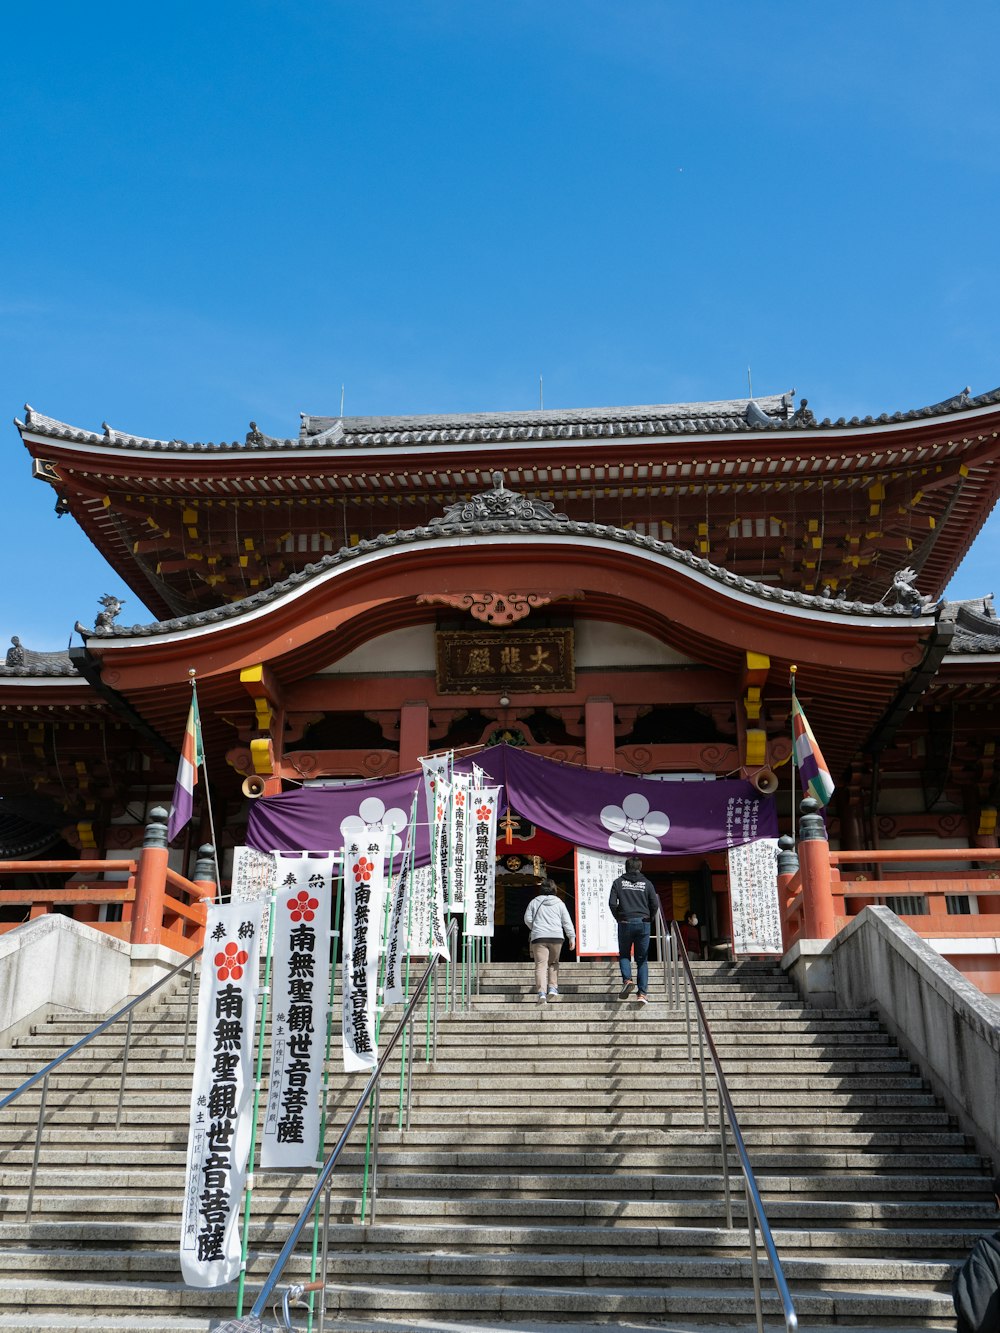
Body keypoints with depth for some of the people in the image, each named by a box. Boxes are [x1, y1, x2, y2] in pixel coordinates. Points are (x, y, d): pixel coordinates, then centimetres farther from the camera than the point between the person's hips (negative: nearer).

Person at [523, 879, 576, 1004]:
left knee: (541, 965, -7)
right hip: (556, 937, 1)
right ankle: (553, 988, 9)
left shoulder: (534, 902, 8)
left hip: (539, 937, -1)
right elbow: (567, 921, 6)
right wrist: (571, 937, 8)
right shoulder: (558, 903, 9)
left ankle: (541, 992, -19)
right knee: (553, 963, 20)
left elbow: (527, 919, 7)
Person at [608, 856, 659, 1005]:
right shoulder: (646, 883, 5)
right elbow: (655, 904, 1)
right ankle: (643, 993, 1)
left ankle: (627, 980, -11)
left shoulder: (618, 882, 3)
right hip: (643, 924, 1)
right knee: (642, 959, 7)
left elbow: (612, 903, -5)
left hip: (625, 923, -1)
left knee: (624, 955, 14)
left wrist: (618, 918, 8)